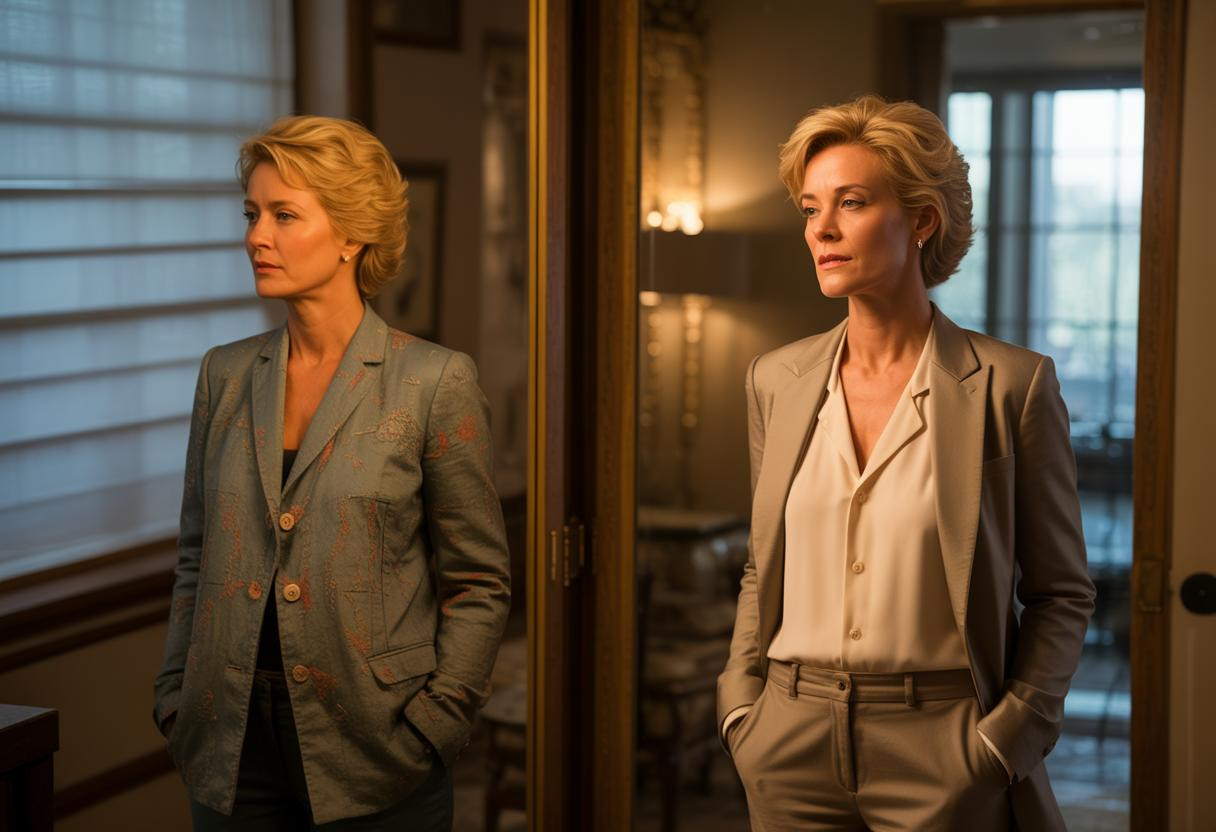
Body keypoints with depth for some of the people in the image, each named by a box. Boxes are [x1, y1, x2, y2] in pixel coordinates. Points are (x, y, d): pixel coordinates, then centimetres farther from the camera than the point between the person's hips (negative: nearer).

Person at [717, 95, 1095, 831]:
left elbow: (1061, 591, -1)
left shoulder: (1011, 384, -7)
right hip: (792, 748, 4)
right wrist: (740, 708, 4)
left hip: (940, 755, -3)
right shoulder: (778, 380, 5)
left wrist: (1006, 737, -9)